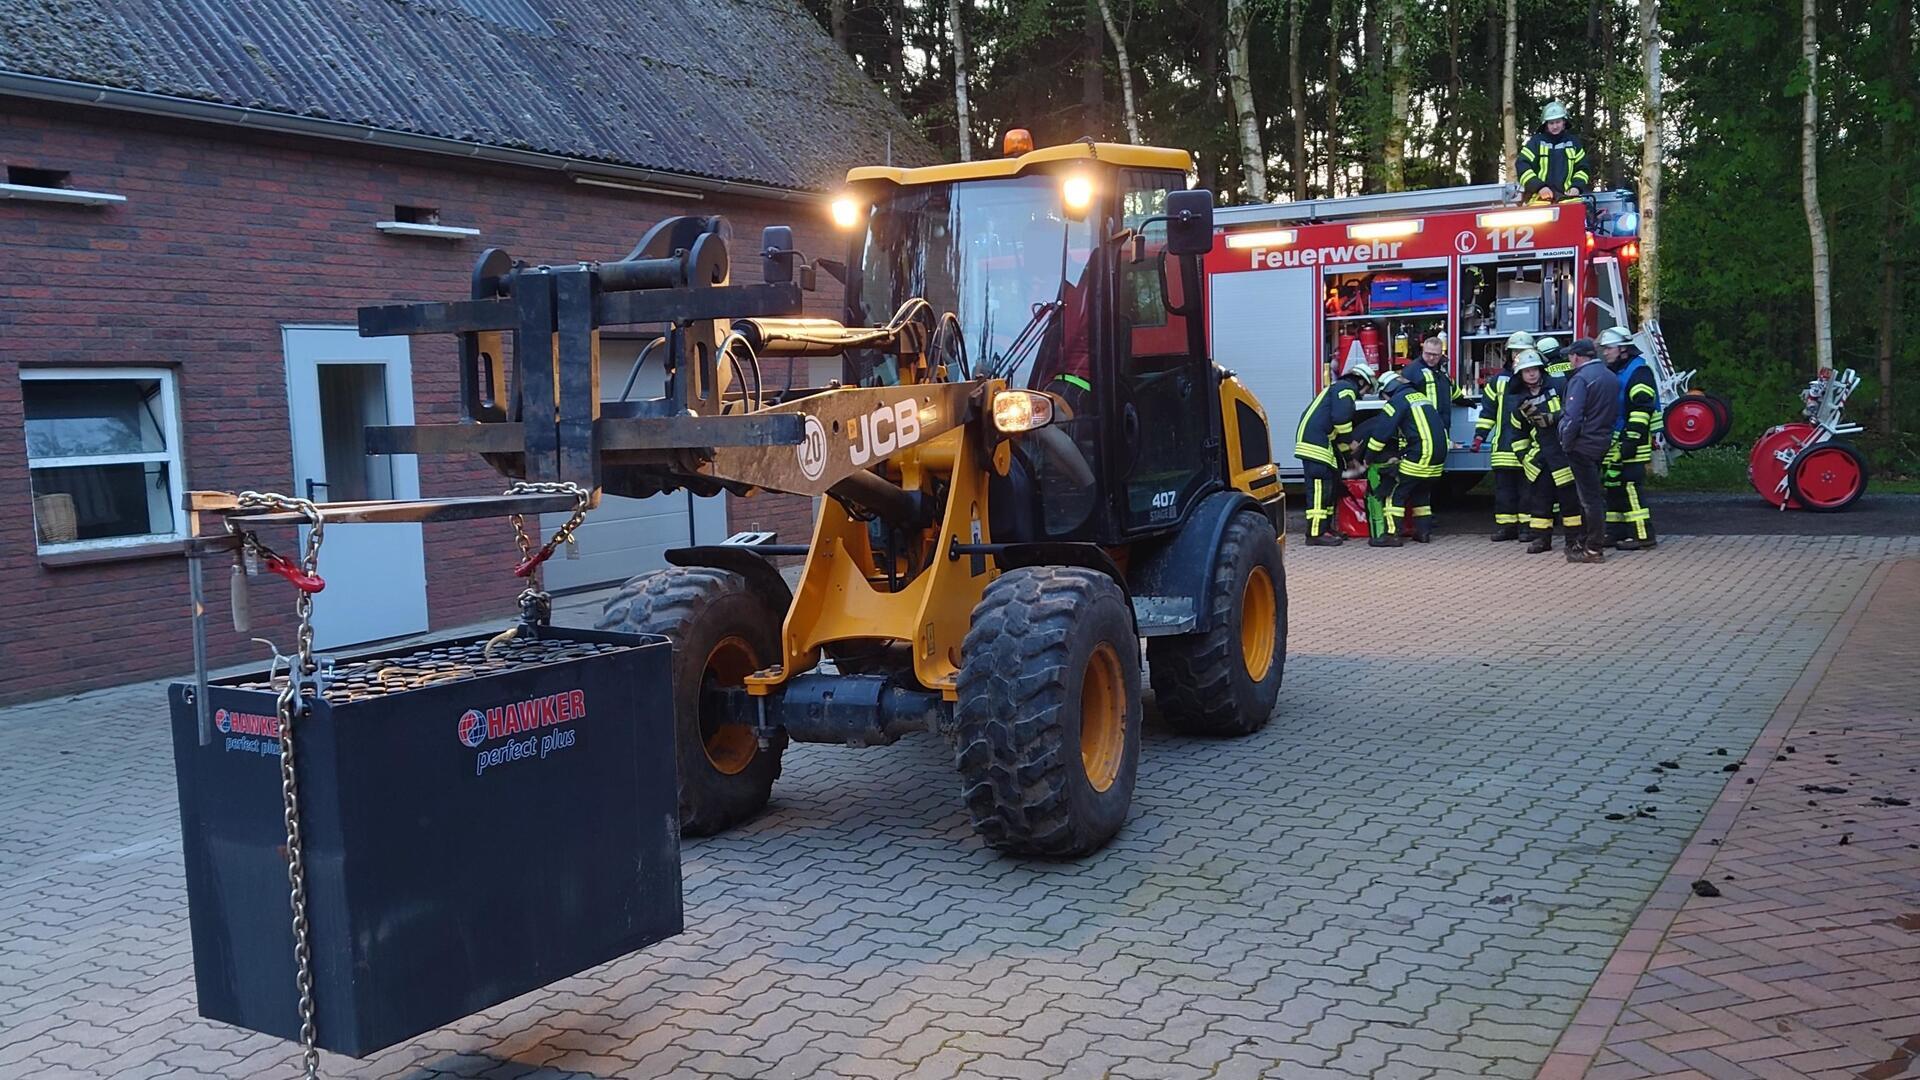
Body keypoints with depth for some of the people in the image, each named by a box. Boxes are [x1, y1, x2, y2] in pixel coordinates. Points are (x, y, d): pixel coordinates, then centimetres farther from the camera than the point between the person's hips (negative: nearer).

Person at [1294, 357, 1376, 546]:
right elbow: (1341, 418, -19)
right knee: (1320, 488, -12)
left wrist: (1349, 456, 27)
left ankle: (1325, 528, 21)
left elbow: (1337, 432, 29)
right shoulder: (1345, 388, -4)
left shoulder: (1339, 388, 28)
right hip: (1316, 444, -11)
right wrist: (1349, 441, -5)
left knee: (1331, 487, 15)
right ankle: (1315, 533, -15)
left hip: (1322, 444, 11)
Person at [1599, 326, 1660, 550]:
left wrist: (1631, 439, -24)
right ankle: (1616, 532, 16)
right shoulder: (1612, 373, 21)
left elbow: (1642, 408, -19)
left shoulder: (1638, 371, -9)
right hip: (1613, 443, 10)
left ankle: (1643, 535, -12)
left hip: (1630, 442, -10)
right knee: (1613, 485, 10)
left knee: (1631, 486, -12)